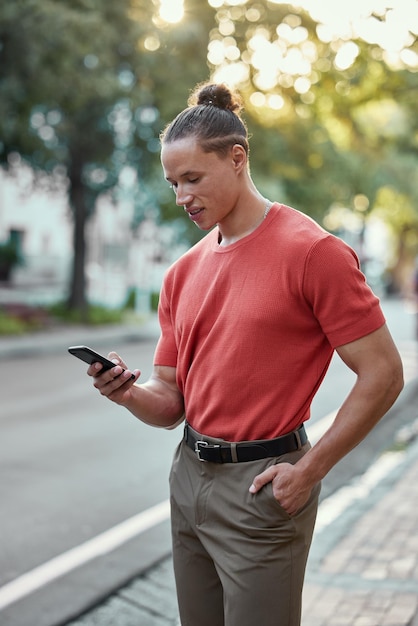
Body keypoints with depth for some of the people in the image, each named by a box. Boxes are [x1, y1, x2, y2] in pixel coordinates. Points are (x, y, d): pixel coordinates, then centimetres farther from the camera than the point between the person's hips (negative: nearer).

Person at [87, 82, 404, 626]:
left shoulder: (313, 252, -12)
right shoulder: (183, 273, 8)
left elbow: (382, 373, -12)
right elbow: (171, 401, 11)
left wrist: (308, 472, -12)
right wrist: (131, 394, -11)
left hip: (262, 485, -6)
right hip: (190, 475, 6)